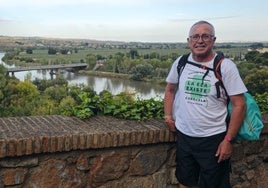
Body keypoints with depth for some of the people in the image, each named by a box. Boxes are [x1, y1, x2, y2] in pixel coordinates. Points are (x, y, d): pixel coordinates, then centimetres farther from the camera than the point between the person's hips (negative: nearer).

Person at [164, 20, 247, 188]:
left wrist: (228, 140, -13)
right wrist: (168, 115, 6)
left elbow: (239, 105, -11)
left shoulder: (226, 66, -12)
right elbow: (170, 89, 16)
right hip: (183, 135, 4)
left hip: (214, 138, -3)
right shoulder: (180, 62, 0)